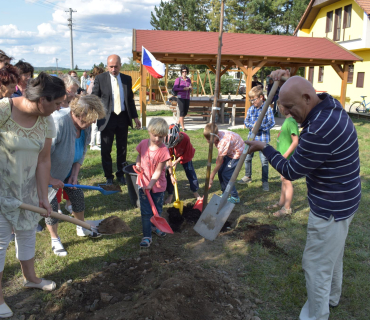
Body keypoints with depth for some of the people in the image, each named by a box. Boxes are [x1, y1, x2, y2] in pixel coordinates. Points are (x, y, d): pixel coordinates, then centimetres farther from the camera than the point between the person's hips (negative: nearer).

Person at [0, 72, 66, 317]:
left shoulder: (46, 122, -8)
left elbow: (43, 160, -3)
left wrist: (43, 196, -2)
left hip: (26, 186, 6)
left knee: (28, 231, 18)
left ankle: (30, 277, 42)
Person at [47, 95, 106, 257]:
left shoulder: (85, 124, -12)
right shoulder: (58, 122, -37)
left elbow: (82, 151, 2)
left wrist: (75, 174, -4)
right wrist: (50, 179, -24)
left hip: (67, 169, 7)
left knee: (78, 196, 14)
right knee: (51, 205, 2)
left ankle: (81, 228, 38)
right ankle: (55, 240, 24)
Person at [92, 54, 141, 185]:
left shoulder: (127, 79, 7)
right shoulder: (100, 79, -3)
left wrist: (135, 117, 11)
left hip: (123, 117, 3)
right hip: (107, 118, -3)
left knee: (122, 149, 11)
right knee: (106, 150, 3)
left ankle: (121, 174, 26)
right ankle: (109, 177, 18)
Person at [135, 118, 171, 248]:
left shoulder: (163, 151, -18)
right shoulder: (143, 144, -7)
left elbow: (158, 171, -18)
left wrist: (151, 184, -25)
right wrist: (138, 165, -7)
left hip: (158, 185, -1)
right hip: (143, 183, 1)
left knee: (157, 210, 18)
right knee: (145, 211, 3)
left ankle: (154, 226, 44)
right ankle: (147, 236, 10)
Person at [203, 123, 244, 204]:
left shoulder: (224, 141, -36)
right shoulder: (217, 137, -12)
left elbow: (219, 161, -30)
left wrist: (211, 177, -25)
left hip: (237, 154, -8)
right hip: (229, 152, 9)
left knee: (226, 174, -13)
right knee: (220, 171, 4)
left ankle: (235, 198, -1)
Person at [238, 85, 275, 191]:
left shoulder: (267, 109, -8)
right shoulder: (250, 109, 5)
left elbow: (272, 123, -10)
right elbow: (246, 121, 8)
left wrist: (260, 127, -21)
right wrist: (252, 125, -13)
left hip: (263, 138, -5)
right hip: (251, 137, 5)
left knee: (264, 160, 0)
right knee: (247, 157, 14)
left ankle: (265, 181, 12)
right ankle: (248, 176, 33)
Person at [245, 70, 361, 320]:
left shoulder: (319, 131, -34)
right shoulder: (331, 104, -3)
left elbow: (291, 172, -20)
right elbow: (300, 93, 20)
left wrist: (263, 147, -9)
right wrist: (286, 80, 2)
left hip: (330, 209, -10)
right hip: (342, 201, 10)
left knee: (316, 264, 6)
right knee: (333, 254, 28)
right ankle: (332, 296, 51)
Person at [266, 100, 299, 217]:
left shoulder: (291, 121, -18)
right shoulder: (287, 120, 12)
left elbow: (295, 141, -23)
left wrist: (285, 155, -23)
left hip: (288, 158, -10)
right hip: (283, 156, 10)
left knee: (286, 181, -2)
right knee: (284, 180, 18)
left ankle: (287, 208, 7)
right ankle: (281, 202, 31)